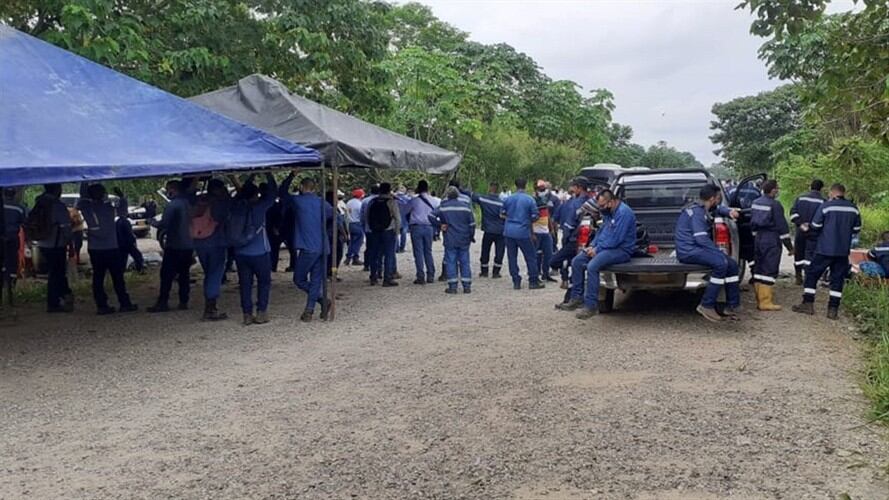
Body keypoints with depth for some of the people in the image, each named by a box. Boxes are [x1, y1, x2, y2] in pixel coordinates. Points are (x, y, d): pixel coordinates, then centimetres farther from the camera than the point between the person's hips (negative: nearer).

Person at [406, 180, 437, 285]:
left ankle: (421, 277, -4)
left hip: (416, 227, -4)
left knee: (418, 253, -1)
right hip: (428, 227, 4)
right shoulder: (432, 200, 5)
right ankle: (430, 276, 14)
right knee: (428, 252, 13)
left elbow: (406, 210, 4)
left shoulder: (414, 199, -6)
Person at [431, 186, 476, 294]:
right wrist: (471, 236, 13)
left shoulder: (444, 207, -3)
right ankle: (467, 286, 8)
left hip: (450, 240, -2)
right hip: (464, 240, 2)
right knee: (465, 262, 8)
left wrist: (440, 224, -1)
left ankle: (452, 286, 0)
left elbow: (431, 216, -13)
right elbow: (472, 223, 3)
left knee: (451, 262, 3)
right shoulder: (466, 206, 2)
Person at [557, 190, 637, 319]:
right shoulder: (609, 212, 11)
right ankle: (577, 298, 5)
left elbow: (615, 239, -24)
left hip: (621, 250, -10)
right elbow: (602, 230, 20)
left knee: (592, 266, -30)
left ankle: (591, 306, -23)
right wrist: (592, 245, 4)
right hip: (607, 247, 10)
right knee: (577, 261, 1)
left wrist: (597, 250, -16)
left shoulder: (623, 212, -20)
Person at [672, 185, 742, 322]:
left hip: (697, 248, 11)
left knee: (732, 265, 4)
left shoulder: (702, 208, 14)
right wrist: (719, 252, -20)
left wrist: (729, 212, 15)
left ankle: (732, 306, 8)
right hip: (688, 251, -11)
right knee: (721, 263, -30)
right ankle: (707, 306, -24)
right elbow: (702, 239, -25)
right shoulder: (697, 212, -17)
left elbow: (719, 208, 37)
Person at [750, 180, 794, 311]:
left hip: (758, 239, 8)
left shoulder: (755, 203, 9)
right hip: (771, 241, -8)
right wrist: (789, 246, -6)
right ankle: (766, 302, -6)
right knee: (769, 270, -5)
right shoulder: (775, 205, -14)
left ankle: (760, 300, 18)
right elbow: (782, 226, -12)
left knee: (759, 269, 12)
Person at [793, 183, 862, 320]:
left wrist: (807, 228, 12)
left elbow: (815, 226, -8)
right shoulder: (853, 208, 5)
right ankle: (833, 309, 6)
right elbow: (856, 230, 13)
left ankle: (808, 304, 7)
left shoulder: (826, 206, -9)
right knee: (838, 278, 8)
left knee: (812, 274, 7)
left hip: (825, 249, -4)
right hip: (843, 251, 4)